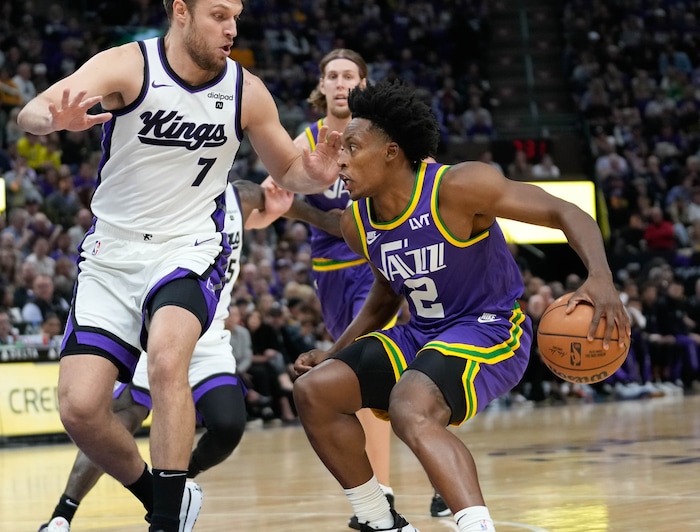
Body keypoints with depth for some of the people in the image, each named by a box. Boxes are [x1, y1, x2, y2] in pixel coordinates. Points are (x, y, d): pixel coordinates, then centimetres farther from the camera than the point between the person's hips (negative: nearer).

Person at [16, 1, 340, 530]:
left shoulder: (246, 91, -3)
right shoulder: (127, 66, -12)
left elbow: (286, 169, 13)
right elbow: (31, 111, -26)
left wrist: (315, 174, -11)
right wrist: (57, 118, -51)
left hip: (189, 250, 0)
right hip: (111, 255, 1)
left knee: (167, 358, -31)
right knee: (80, 407, -10)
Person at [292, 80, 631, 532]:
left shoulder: (455, 188, -20)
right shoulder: (358, 224, 1)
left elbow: (566, 213, -20)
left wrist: (601, 279, -37)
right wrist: (335, 354, 12)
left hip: (490, 330, -8)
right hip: (421, 334, 8)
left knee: (410, 410, -35)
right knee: (314, 390, -4)